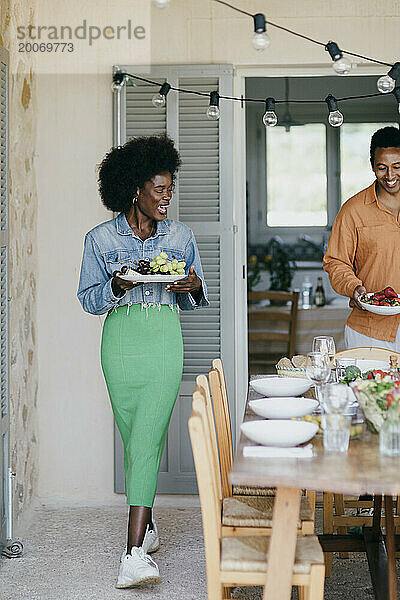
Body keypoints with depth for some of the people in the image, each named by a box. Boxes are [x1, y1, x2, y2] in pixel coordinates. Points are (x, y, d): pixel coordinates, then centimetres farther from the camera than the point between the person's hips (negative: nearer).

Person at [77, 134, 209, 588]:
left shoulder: (180, 236, 9)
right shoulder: (100, 239, 3)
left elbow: (193, 301, 16)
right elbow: (89, 299, 6)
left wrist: (194, 287, -8)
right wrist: (116, 287, -14)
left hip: (165, 341, 0)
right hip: (121, 341, 0)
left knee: (148, 437, -11)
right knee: (133, 437, 6)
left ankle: (135, 552, -16)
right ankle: (146, 526, 28)